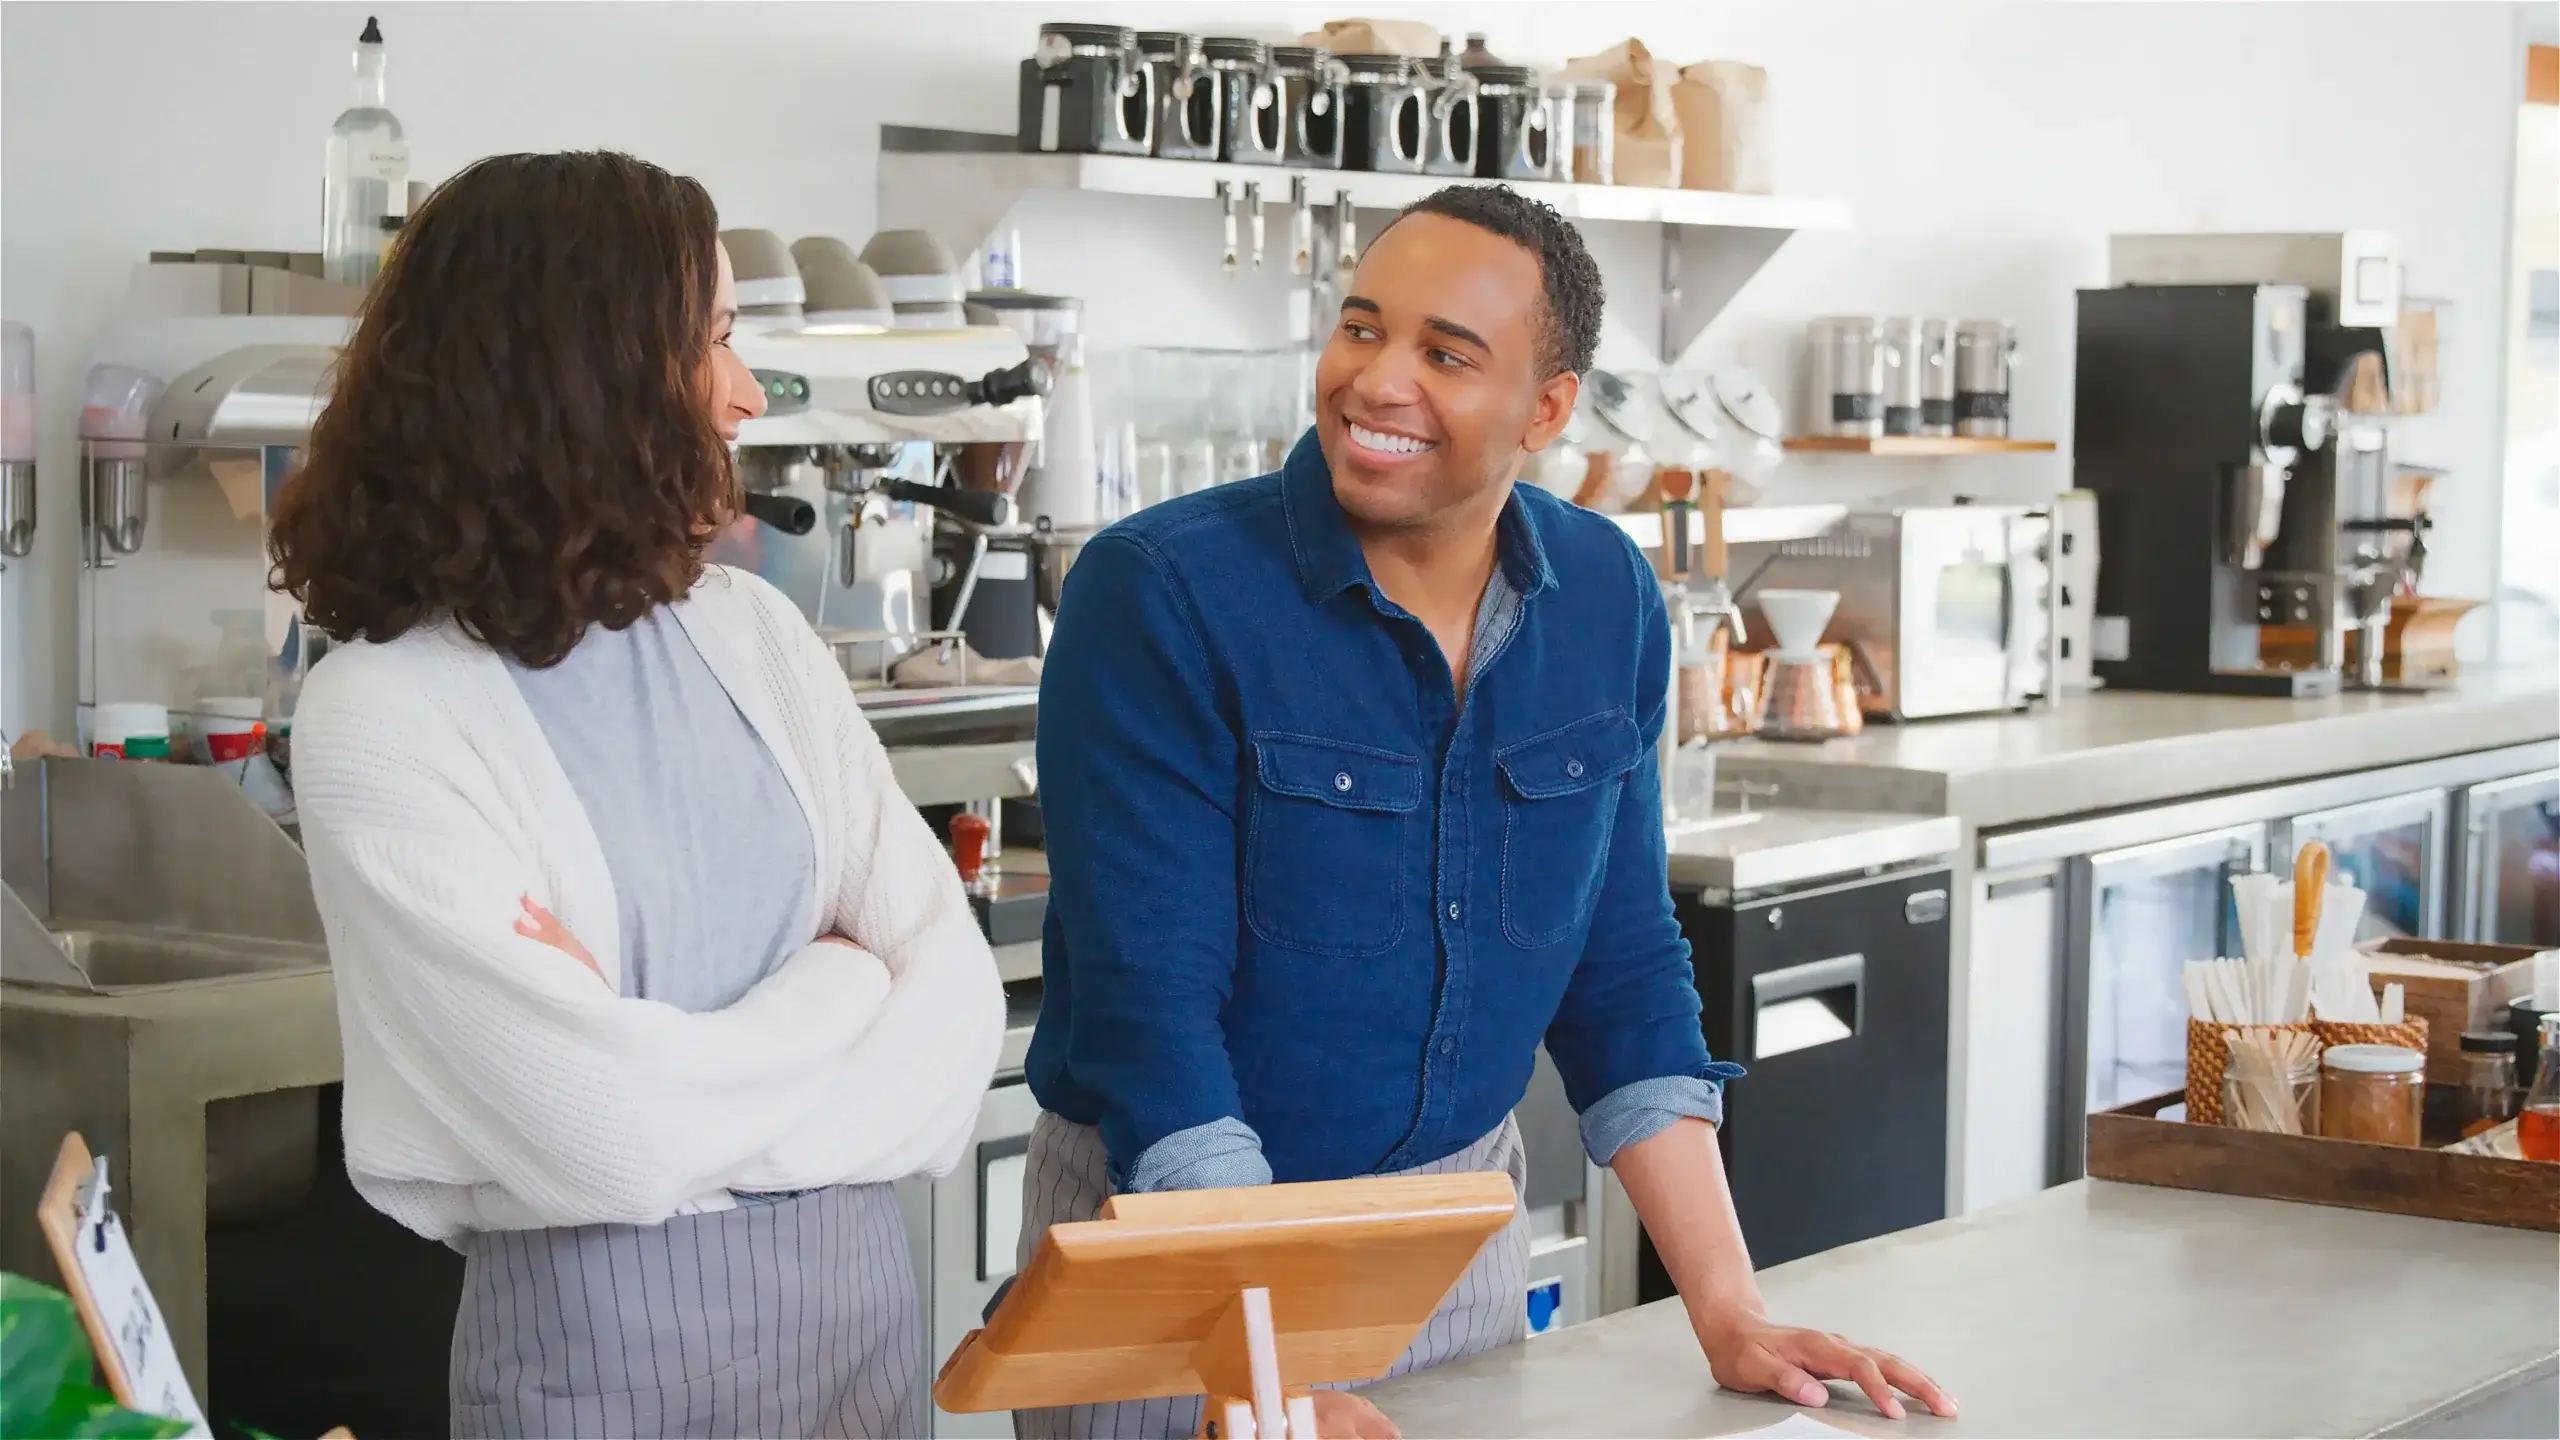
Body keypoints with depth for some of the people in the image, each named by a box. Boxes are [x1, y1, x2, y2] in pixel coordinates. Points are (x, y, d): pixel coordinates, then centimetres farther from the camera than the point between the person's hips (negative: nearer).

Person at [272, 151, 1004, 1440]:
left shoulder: (752, 632, 3)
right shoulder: (381, 722, -15)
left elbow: (956, 990, -3)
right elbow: (617, 1137, -20)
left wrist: (696, 1086, -17)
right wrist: (837, 987, -6)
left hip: (858, 1288, 5)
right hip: (603, 1333, -5)